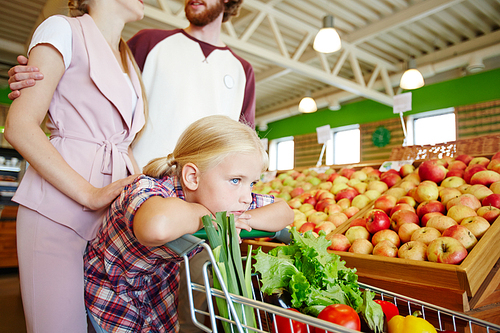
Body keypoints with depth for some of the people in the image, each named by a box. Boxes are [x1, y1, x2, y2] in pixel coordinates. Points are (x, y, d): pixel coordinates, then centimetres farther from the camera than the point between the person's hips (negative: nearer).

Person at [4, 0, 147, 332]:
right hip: (58, 209, -6)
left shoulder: (128, 58, 20)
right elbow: (19, 127, -11)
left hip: (114, 210, 7)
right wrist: (90, 194, -18)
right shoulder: (63, 30, -1)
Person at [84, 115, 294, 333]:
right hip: (107, 288, -4)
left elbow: (285, 212, -11)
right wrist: (203, 214, -42)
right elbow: (157, 226, -63)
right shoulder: (151, 189, -38)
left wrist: (243, 218, -29)